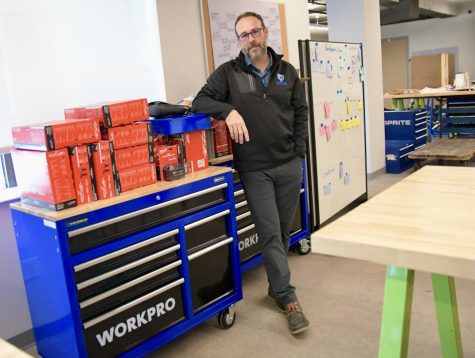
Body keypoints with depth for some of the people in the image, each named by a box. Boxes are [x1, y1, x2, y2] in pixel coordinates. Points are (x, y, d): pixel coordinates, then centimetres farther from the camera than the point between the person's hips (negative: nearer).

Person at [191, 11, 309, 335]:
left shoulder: (287, 71, 9)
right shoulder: (228, 72, 0)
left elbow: (301, 112, 13)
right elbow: (200, 102, -4)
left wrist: (299, 151, 4)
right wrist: (228, 109, -23)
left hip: (289, 165, 3)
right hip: (254, 169, -3)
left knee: (284, 230, 12)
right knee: (270, 232, -2)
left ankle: (276, 285, 31)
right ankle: (287, 297, 8)